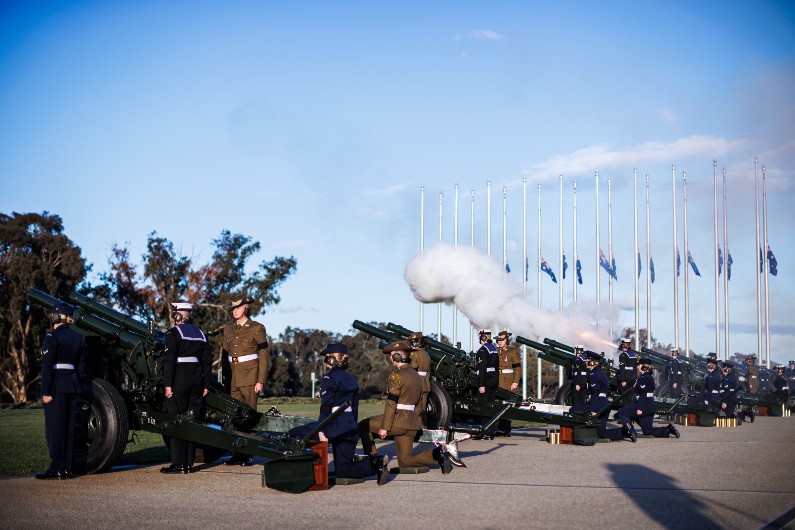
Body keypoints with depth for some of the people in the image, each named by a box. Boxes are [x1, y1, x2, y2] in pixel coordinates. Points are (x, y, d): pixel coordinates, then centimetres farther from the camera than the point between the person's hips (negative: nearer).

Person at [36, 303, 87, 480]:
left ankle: (57, 469, -3)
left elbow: (47, 366, -14)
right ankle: (67, 468, 12)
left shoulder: (53, 337, -10)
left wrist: (46, 392, -14)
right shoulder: (78, 338, 10)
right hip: (73, 385, 7)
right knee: (69, 426, 10)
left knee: (55, 427, -2)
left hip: (57, 386, -7)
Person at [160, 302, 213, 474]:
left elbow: (169, 360, -14)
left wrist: (168, 385, -14)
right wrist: (205, 385, 15)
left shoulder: (174, 333, -7)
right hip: (196, 381, 6)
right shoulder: (200, 334, 13)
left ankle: (178, 464, -5)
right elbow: (207, 361, 13)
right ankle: (189, 463, 10)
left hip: (179, 381, -6)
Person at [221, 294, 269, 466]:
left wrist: (260, 381, -9)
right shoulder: (228, 329, 13)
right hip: (232, 379, 5)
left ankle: (249, 454, 0)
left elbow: (263, 356, -3)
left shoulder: (257, 329, -1)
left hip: (249, 378, -5)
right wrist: (225, 379, 13)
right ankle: (237, 454, 6)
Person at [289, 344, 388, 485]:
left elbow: (326, 406, -16)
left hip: (334, 427, -8)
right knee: (343, 471, 9)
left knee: (294, 435, 5)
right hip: (350, 428, 8)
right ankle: (377, 462, -11)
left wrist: (322, 431, -19)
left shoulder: (330, 378, -8)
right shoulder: (351, 379, 17)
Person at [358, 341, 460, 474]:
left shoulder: (396, 375, -11)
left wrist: (384, 427, -17)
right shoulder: (416, 375, 16)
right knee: (405, 461, 10)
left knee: (363, 426, 9)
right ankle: (438, 453, -6)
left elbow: (391, 403, -17)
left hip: (399, 420, -8)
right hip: (412, 422, 8)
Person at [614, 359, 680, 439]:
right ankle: (669, 429, 5)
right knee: (648, 431, 12)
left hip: (644, 405, -10)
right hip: (650, 406, 10)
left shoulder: (643, 378, -11)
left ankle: (631, 432, -21)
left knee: (620, 413, -9)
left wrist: (639, 408, -23)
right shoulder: (649, 377, 20)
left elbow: (643, 394, -19)